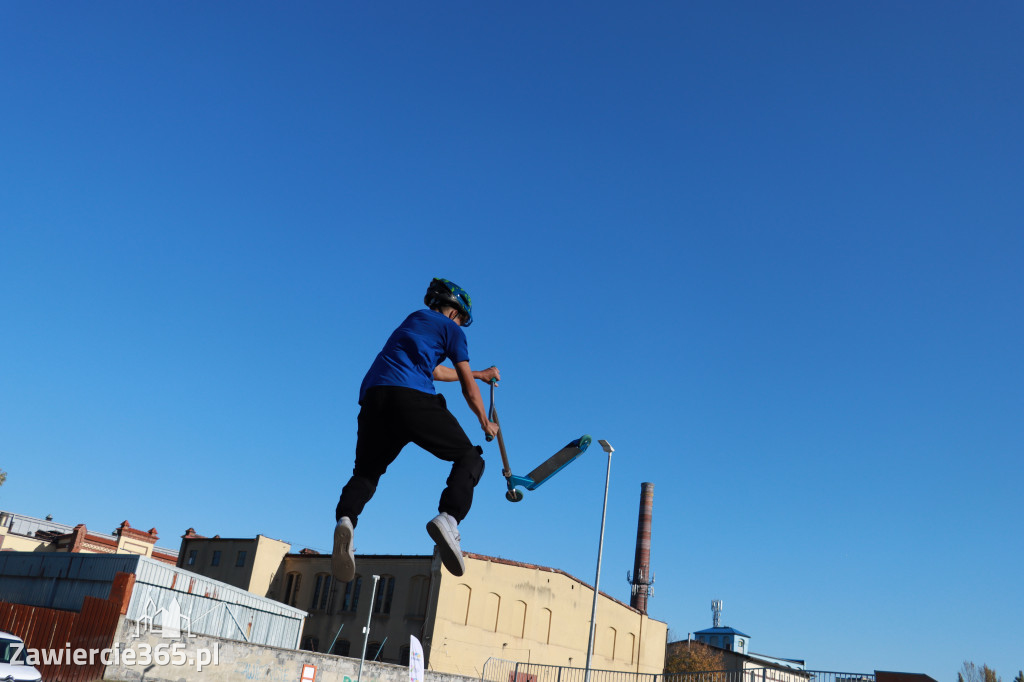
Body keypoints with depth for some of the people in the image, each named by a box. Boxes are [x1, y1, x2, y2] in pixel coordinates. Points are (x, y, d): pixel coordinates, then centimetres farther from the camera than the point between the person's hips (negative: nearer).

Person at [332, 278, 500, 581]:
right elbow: (468, 389, 13)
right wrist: (486, 423, 30)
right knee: (469, 457, 6)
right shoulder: (450, 329, 16)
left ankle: (345, 519, -14)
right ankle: (448, 518, -21)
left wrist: (480, 374, 59)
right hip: (412, 397, -6)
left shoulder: (414, 319, 34)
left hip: (372, 397, 6)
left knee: (366, 471, 18)